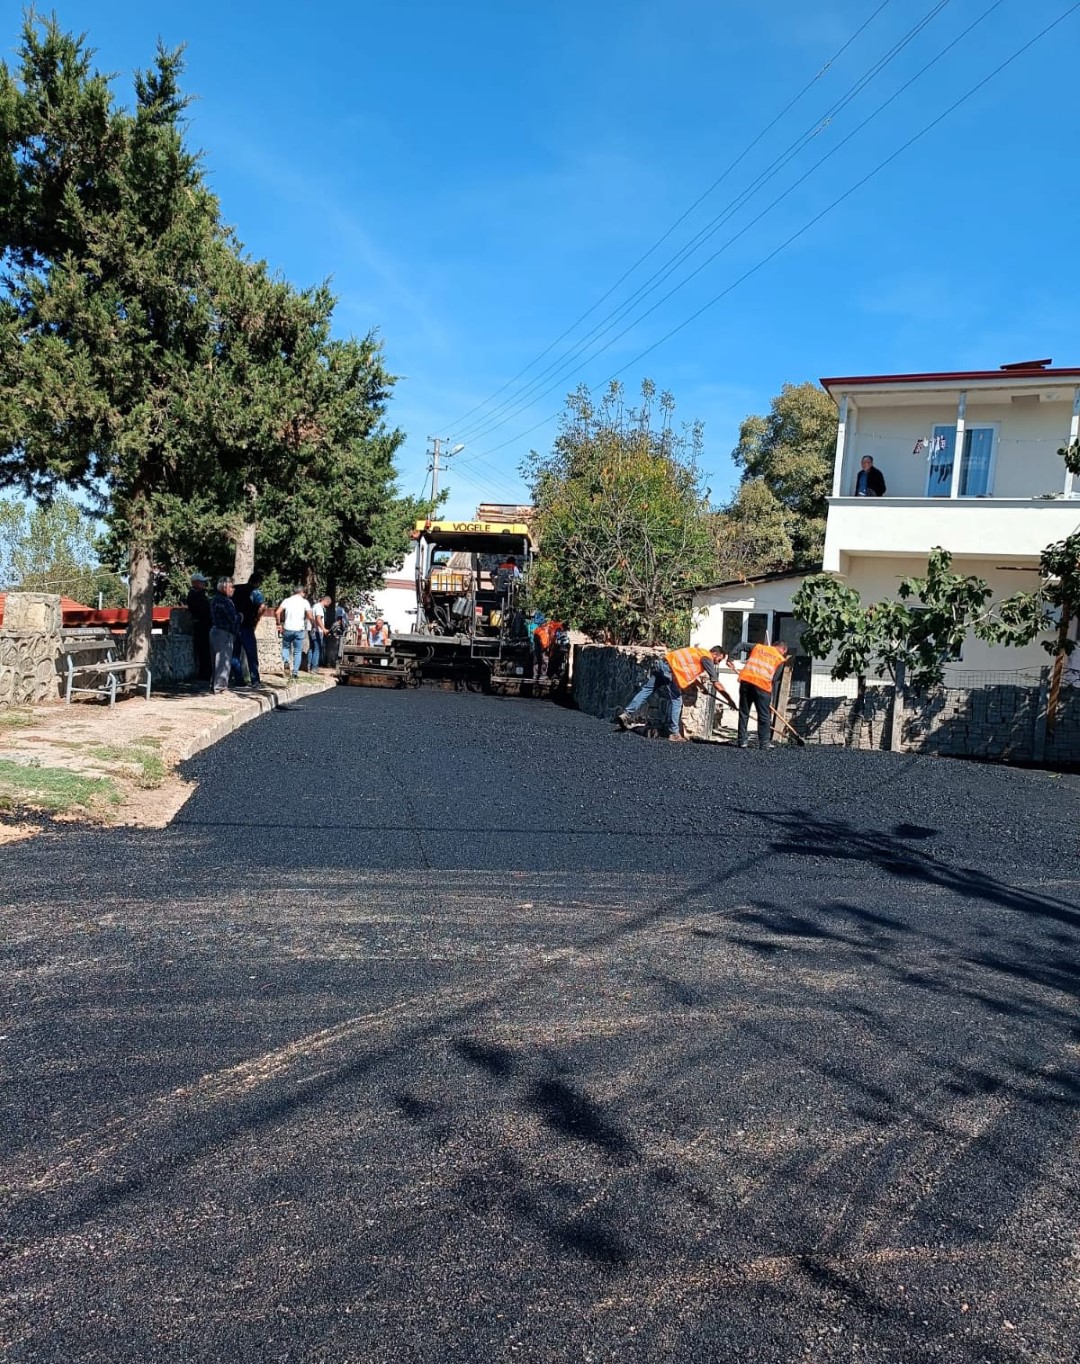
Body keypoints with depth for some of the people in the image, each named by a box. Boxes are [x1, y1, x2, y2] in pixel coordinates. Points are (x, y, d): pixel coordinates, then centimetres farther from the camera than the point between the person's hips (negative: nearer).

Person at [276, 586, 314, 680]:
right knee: (297, 652, 7)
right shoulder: (305, 602, 1)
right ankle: (295, 672, 4)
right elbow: (310, 617, -6)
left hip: (287, 629, 1)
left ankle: (286, 661, -4)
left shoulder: (287, 600, 5)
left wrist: (279, 624, 7)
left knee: (286, 647, 21)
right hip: (299, 630, -1)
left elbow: (277, 613, -5)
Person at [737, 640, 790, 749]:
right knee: (764, 715, 9)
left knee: (743, 713, 10)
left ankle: (742, 741, 12)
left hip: (745, 680, 3)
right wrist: (770, 697, 14)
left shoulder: (758, 646, 21)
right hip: (762, 684, -3)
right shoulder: (780, 659, 12)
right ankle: (764, 742, 11)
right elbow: (774, 678, 8)